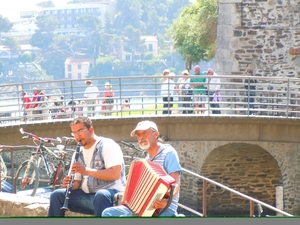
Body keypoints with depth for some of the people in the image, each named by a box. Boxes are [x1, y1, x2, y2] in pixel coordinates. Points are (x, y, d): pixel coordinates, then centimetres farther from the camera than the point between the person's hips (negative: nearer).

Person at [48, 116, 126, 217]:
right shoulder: (79, 153, 15)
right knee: (57, 195, -10)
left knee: (101, 196, -40)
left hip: (110, 193, -7)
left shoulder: (107, 145, -6)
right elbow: (78, 183, 16)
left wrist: (87, 171, -24)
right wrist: (69, 184, -9)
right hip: (88, 196, 7)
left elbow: (115, 174, -19)